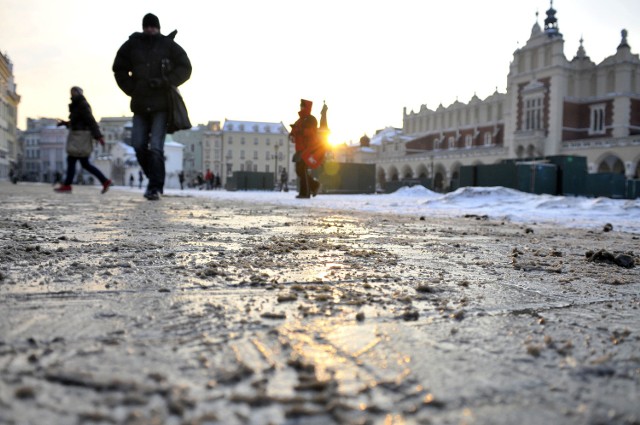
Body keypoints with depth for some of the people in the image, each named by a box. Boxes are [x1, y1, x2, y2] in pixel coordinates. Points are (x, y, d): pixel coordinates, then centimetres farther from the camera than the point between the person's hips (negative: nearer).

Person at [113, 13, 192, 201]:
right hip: (140, 105, 4)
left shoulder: (169, 45, 2)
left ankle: (155, 187, -5)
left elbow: (185, 68, 0)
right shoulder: (132, 45, 8)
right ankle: (154, 179, 20)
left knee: (156, 147, -10)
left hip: (162, 104, -4)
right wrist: (131, 89, 3)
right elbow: (119, 69, 16)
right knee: (138, 144, 1)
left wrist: (165, 81, -13)